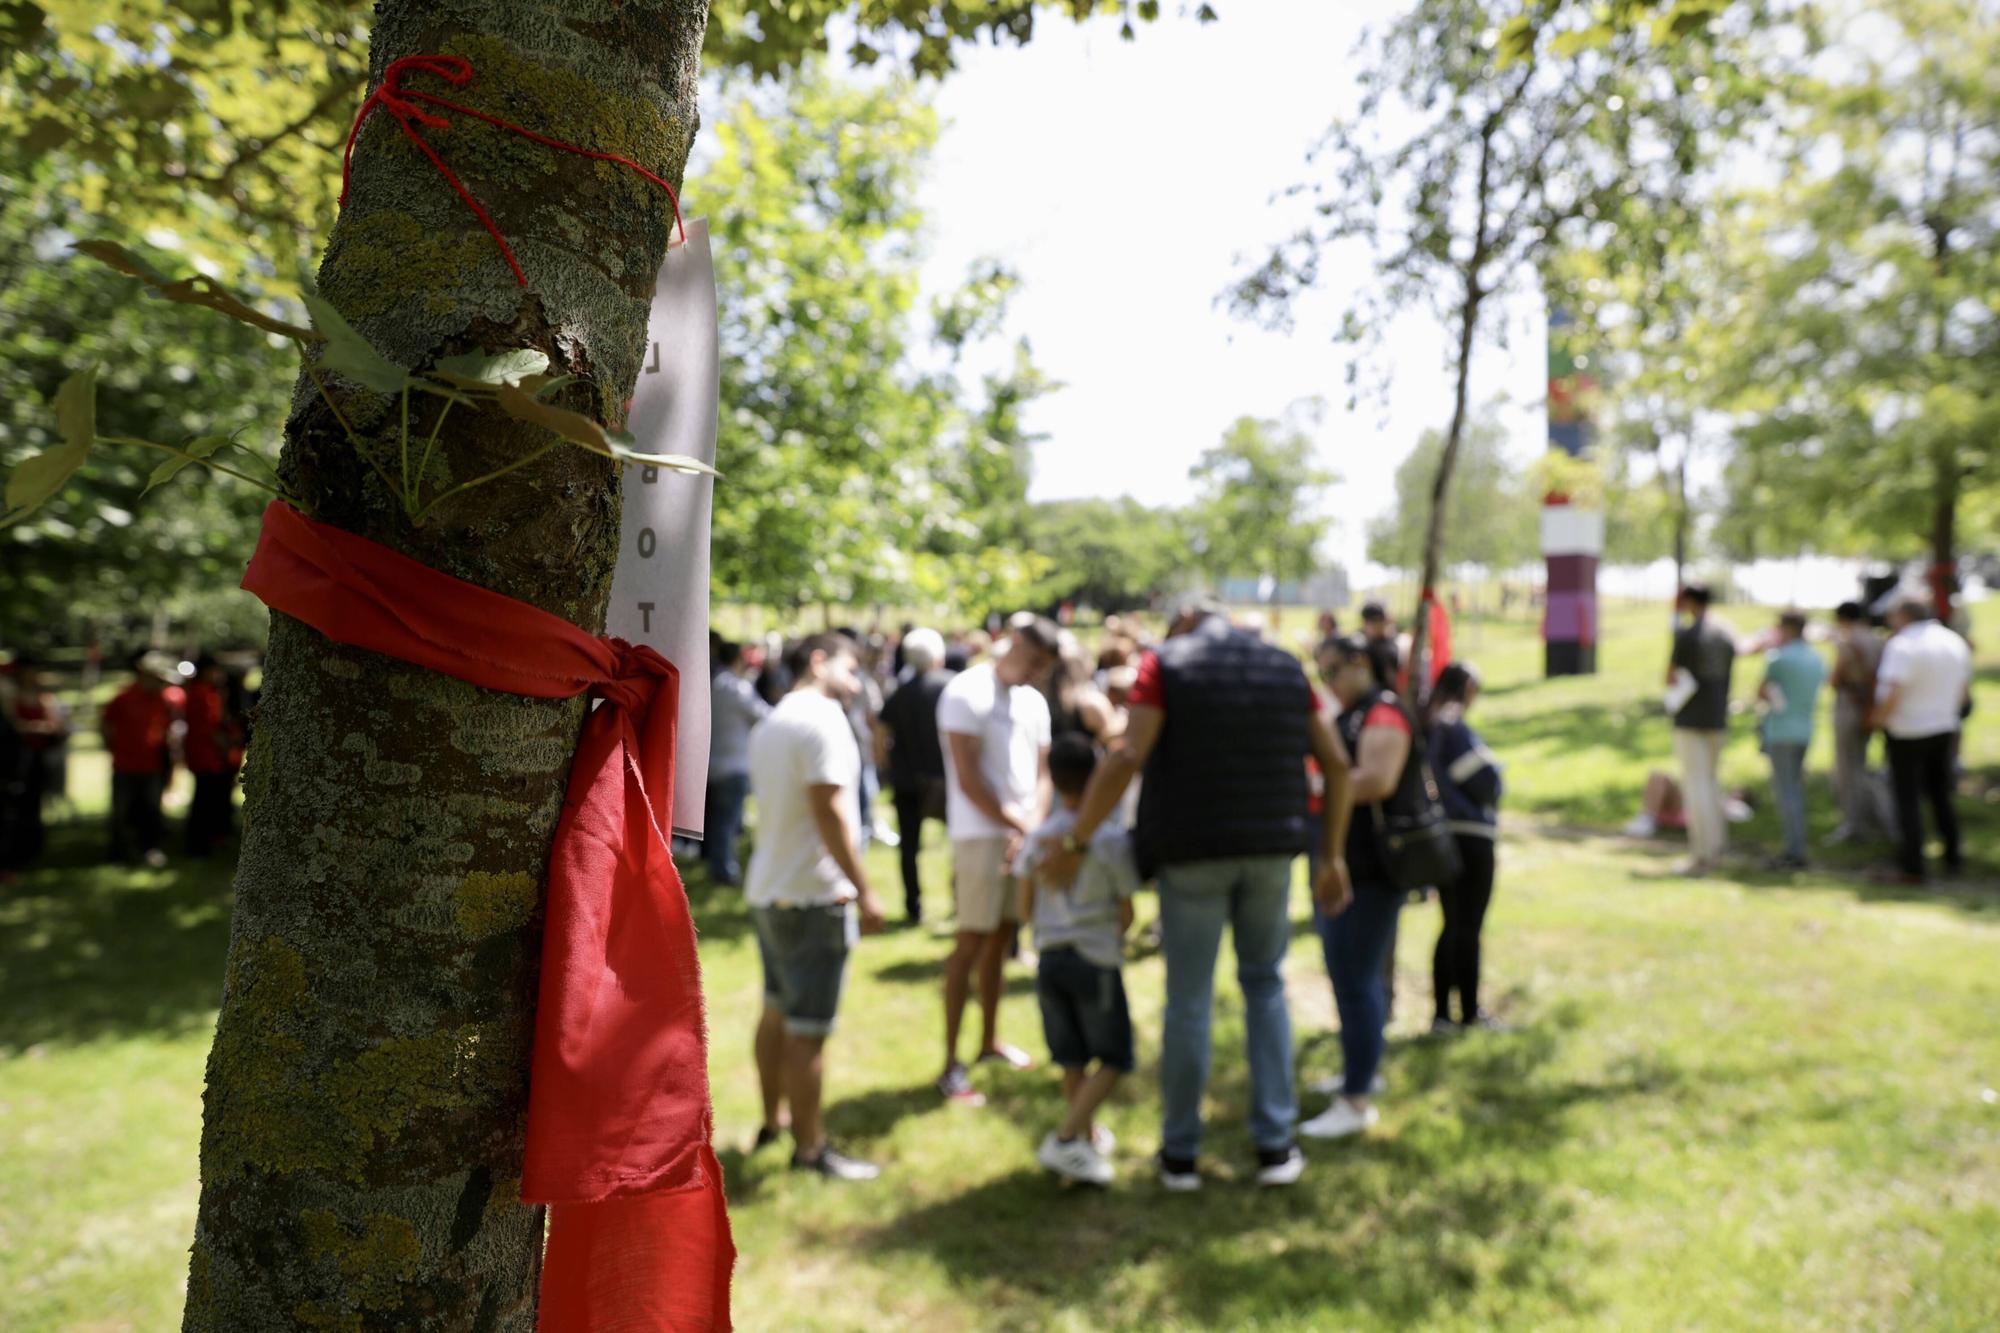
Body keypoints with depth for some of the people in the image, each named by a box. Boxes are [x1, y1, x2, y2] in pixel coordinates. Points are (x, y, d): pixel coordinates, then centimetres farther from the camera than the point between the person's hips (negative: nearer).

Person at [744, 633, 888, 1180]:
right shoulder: (823, 717, -15)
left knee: (777, 1011, 20)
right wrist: (863, 890, -18)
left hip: (768, 888, 10)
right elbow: (829, 811, -22)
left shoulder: (770, 724, 14)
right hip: (812, 895, -10)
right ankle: (809, 1147, 8)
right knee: (807, 1030, -1)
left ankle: (774, 1120, 33)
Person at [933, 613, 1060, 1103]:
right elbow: (968, 778, -15)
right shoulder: (966, 692, -10)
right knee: (971, 943, -7)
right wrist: (1017, 825, -13)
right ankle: (950, 1066, -2)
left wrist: (1033, 827, -6)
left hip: (1022, 836, 7)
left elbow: (1041, 773, 11)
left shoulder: (1034, 702, 13)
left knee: (1000, 938, 14)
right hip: (981, 835, -7)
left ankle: (989, 1040, 27)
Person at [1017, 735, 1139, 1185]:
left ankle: (1089, 1136, 30)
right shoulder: (1112, 840, -11)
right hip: (1097, 961, -5)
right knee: (1114, 1060, 6)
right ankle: (1065, 1140, -5)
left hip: (1050, 958, 5)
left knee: (1073, 1060, 16)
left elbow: (1026, 909, 6)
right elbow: (1127, 914, -5)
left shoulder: (1037, 839, 1)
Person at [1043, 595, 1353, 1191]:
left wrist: (1076, 843, -11)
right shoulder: (1286, 667, 11)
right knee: (1265, 986, 17)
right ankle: (1275, 1145, 17)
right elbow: (1335, 762, 8)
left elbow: (1126, 758, -15)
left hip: (1193, 851, -3)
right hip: (1271, 849, 3)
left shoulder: (1166, 662, -3)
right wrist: (1333, 856, 13)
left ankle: (1180, 1153, 17)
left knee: (1189, 999, 6)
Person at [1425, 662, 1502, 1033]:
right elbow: (1484, 782, -20)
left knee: (1452, 926, 15)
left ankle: (1442, 1014, 18)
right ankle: (1469, 1013, 11)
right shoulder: (1456, 729, -16)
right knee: (1469, 928, 2)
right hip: (1471, 837, -7)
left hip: (1437, 836, 8)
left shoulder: (1425, 727, 7)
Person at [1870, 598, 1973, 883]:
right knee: (1942, 796, 20)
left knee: (1908, 800, 1)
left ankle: (1912, 867, 2)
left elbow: (1893, 694, -27)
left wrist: (1878, 718, -11)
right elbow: (1965, 691, 14)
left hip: (1908, 734, -7)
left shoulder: (1902, 645, -18)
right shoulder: (1956, 643, 6)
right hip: (1945, 729, 7)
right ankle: (1953, 858, 27)